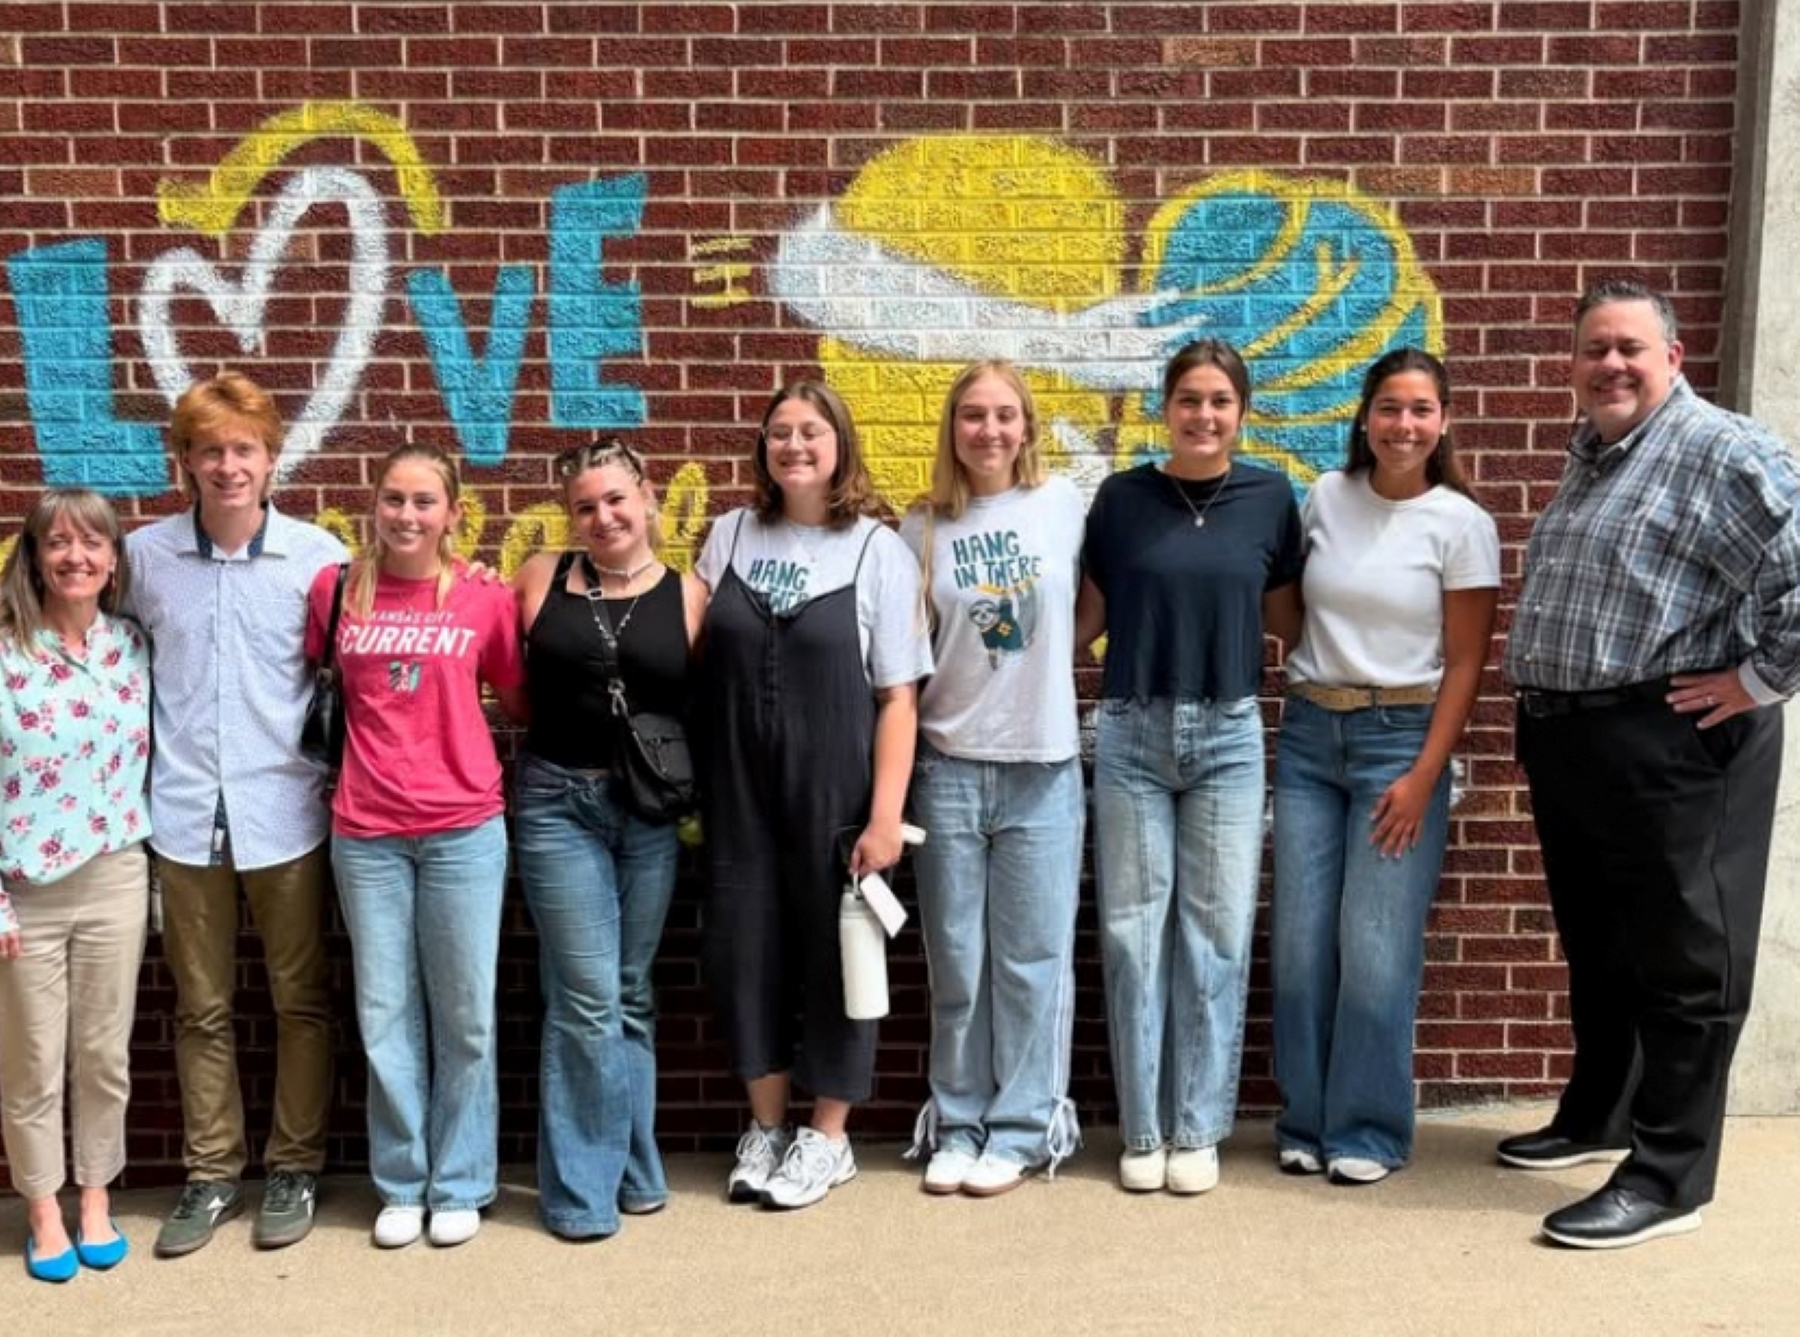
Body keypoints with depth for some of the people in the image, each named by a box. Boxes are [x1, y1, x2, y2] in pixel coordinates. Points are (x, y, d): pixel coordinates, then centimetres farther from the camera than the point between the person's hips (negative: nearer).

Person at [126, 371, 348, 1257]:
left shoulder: (317, 554, -5)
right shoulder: (143, 555, 1)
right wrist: (148, 760, 5)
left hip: (286, 812, -2)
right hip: (184, 814, 2)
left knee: (300, 1001, 9)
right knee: (201, 1008, 13)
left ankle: (295, 1168, 25)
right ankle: (210, 1173, 27)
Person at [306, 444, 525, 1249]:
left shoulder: (485, 599, -1)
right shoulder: (335, 591, 3)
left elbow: (521, 699, 11)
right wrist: (337, 759, 9)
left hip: (464, 830, -1)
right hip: (365, 834, 1)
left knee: (464, 1014, 7)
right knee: (385, 1015, 9)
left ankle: (461, 1185, 21)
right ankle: (401, 1184, 23)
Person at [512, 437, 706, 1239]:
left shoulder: (687, 595, 2)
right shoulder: (542, 577, 2)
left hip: (653, 808, 1)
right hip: (558, 803, -1)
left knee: (632, 995, 12)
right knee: (588, 998, -2)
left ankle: (629, 1165, 25)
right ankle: (583, 1184, 12)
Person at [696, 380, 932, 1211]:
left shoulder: (878, 550, -2)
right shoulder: (730, 535, 7)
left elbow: (898, 696, -6)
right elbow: (691, 653, 9)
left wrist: (885, 814, -12)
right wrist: (691, 780, -1)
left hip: (833, 790, -3)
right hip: (739, 790, 3)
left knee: (832, 950, 6)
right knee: (746, 951, 7)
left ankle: (827, 1138, 23)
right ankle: (764, 1127, 26)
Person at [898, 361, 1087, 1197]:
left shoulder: (1062, 504, 0)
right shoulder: (923, 529, 2)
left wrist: (1043, 662, 3)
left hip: (1044, 767, 0)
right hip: (949, 767, 1)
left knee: (1032, 961, 5)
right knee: (956, 963, 8)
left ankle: (1020, 1131, 18)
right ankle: (957, 1125, 22)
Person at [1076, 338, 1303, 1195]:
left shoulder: (1270, 498, 2)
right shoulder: (1121, 497, 0)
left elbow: (1285, 618, 12)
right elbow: (1088, 614, 7)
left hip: (1228, 736, 1)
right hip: (1131, 734, 0)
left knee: (1216, 933, 4)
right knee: (1134, 932, 4)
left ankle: (1199, 1130, 17)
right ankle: (1143, 1131, 16)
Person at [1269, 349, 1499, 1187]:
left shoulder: (1461, 523, -4)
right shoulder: (1324, 498, 5)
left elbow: (1465, 663, -5)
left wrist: (1423, 777, -10)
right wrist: (1299, 698, 6)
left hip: (1400, 739, -3)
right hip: (1308, 735, 3)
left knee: (1376, 950, -2)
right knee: (1299, 942, 5)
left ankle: (1369, 1129, 15)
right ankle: (1306, 1119, 20)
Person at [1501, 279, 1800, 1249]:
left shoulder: (1721, 453, -12)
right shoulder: (1588, 456, 16)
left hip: (1671, 744, -9)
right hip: (1567, 741, 9)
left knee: (1680, 960, 1)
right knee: (1595, 948, 20)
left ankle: (1668, 1175, 10)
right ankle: (1596, 1118, 35)